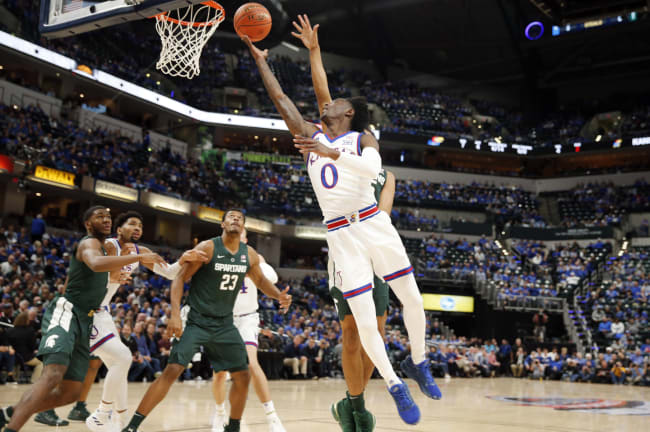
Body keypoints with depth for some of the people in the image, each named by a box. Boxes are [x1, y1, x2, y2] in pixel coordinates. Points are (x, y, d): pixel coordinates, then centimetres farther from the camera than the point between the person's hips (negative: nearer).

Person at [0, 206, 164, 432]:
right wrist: (139, 257, -33)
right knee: (53, 376, -31)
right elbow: (96, 264, -33)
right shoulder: (90, 242, -5)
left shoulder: (100, 247, 25)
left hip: (82, 321, 10)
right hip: (65, 313, -9)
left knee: (69, 393, 6)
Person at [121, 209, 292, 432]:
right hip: (196, 322, -5)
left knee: (242, 376, 5)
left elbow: (261, 280, 19)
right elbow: (180, 278, -11)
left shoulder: (249, 254, 3)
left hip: (224, 325, 5)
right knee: (172, 371, -16)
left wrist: (279, 295, -1)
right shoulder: (207, 248, -12)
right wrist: (175, 314, -22)